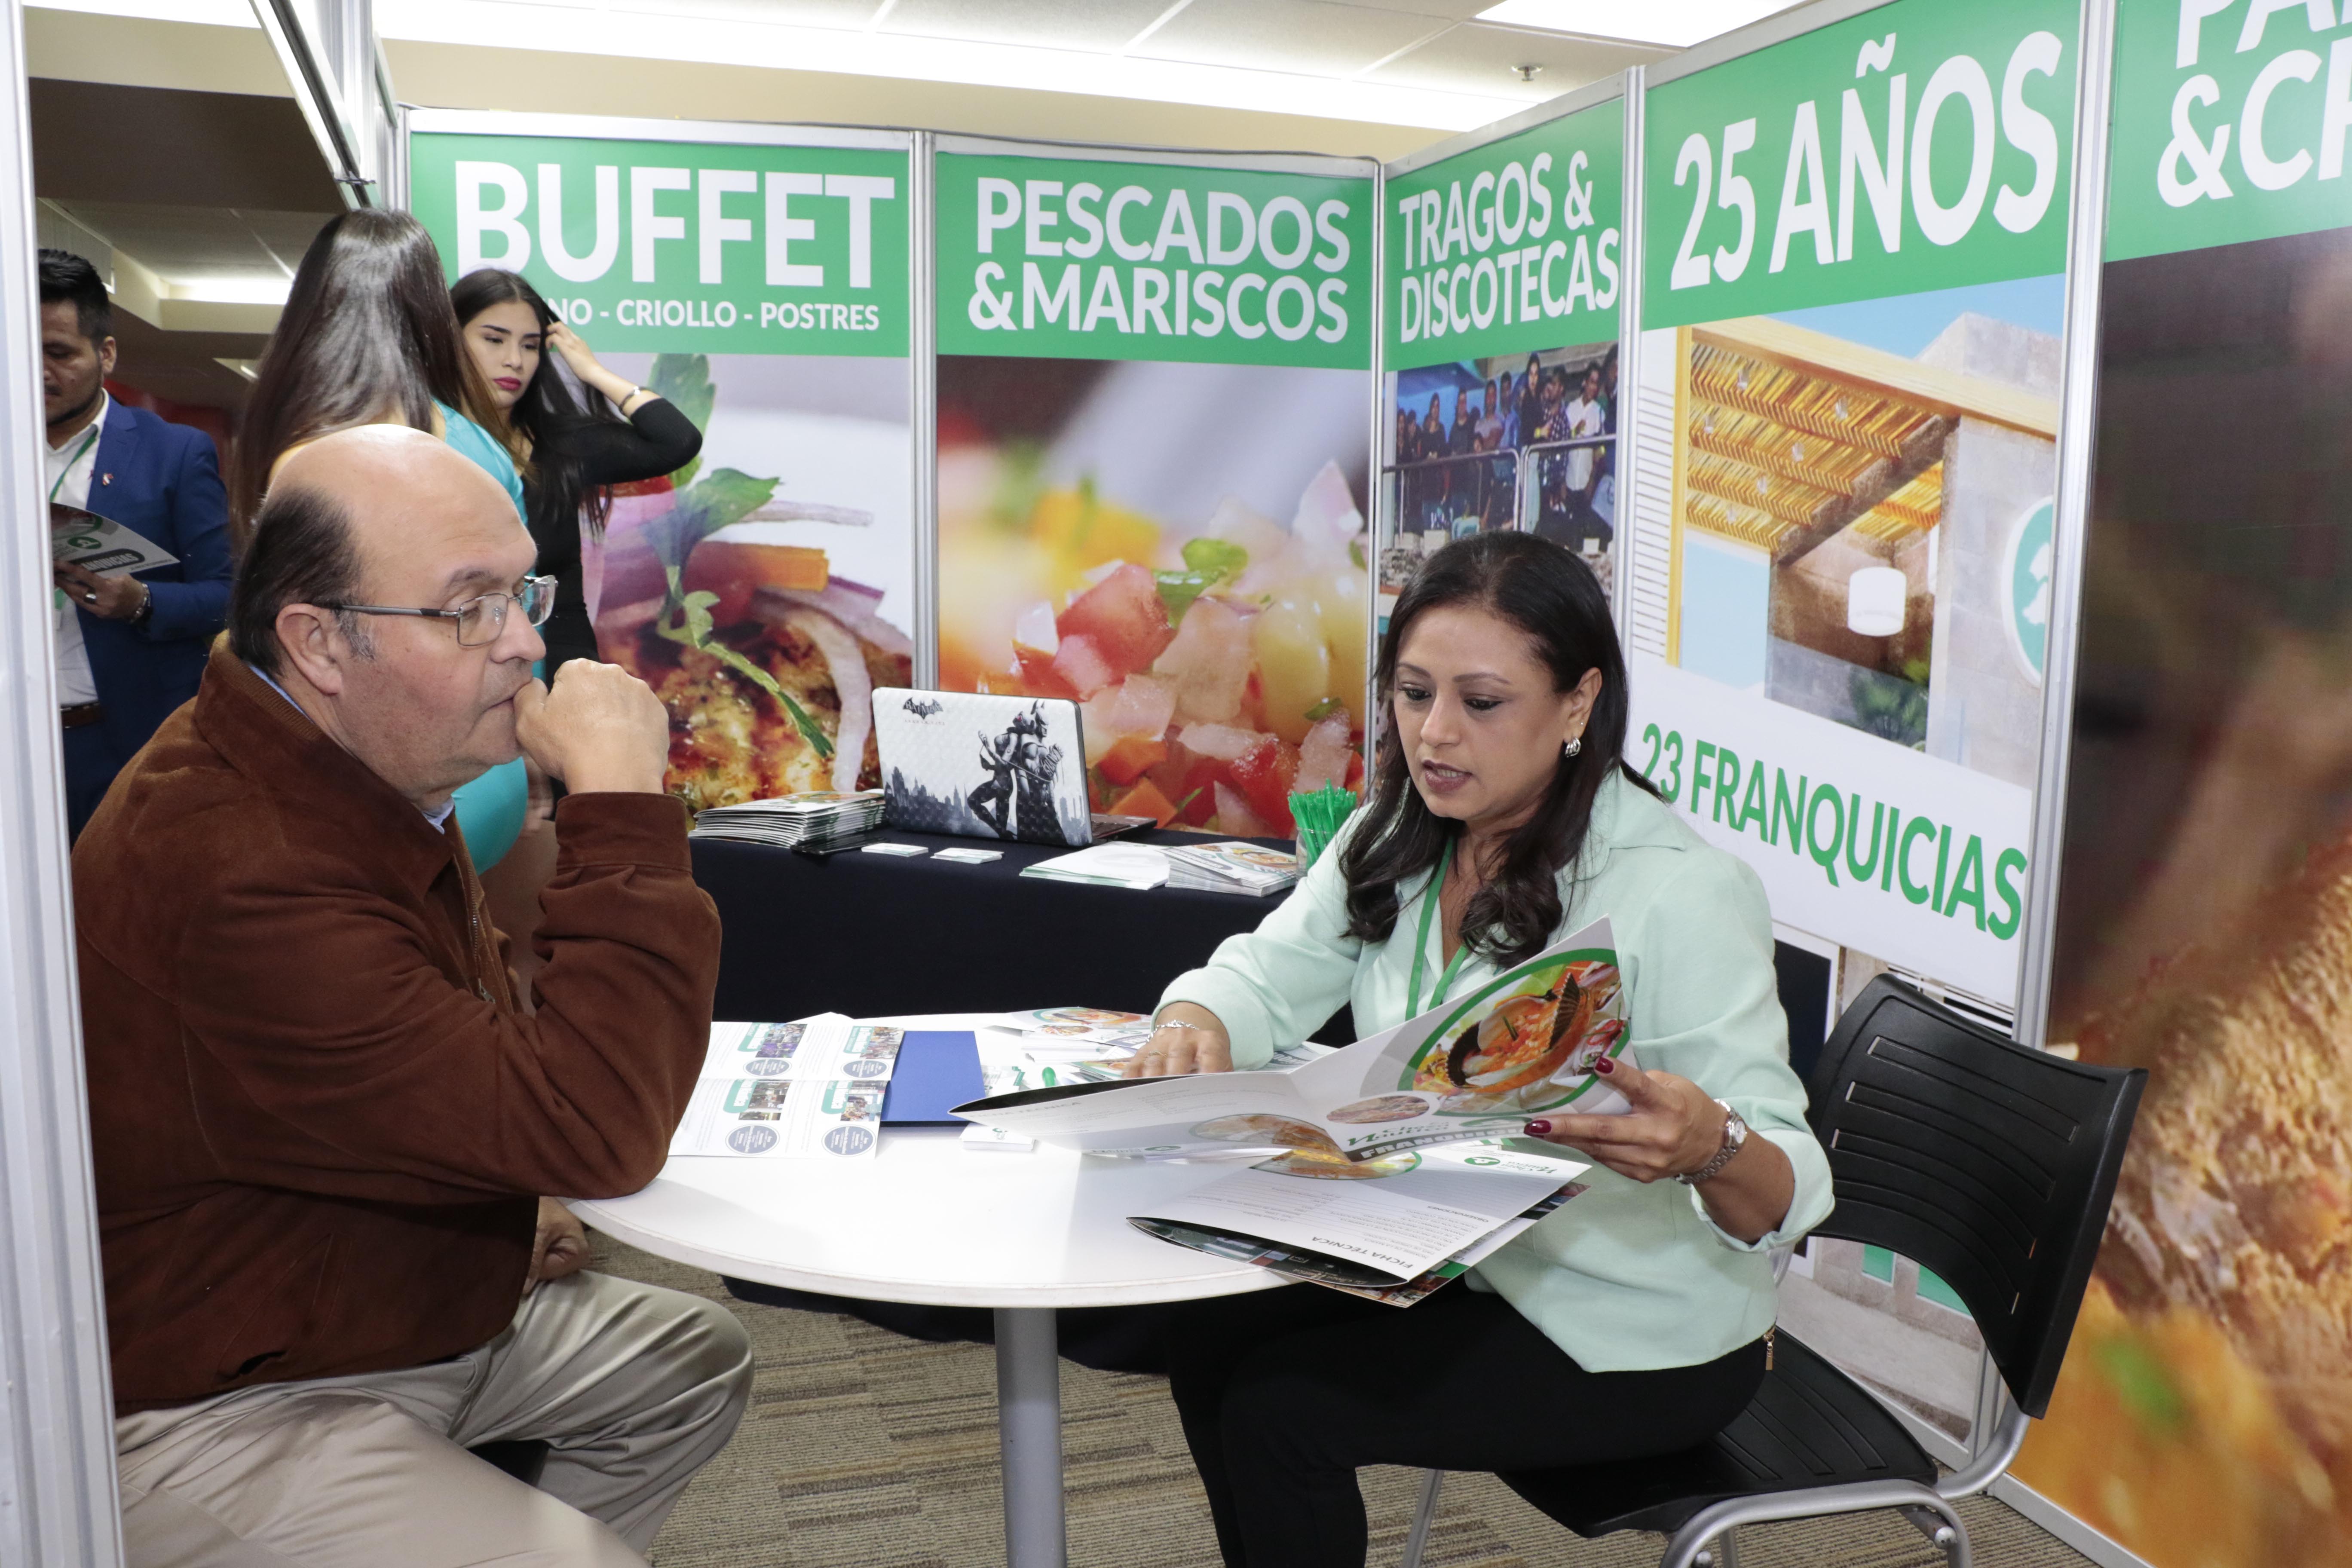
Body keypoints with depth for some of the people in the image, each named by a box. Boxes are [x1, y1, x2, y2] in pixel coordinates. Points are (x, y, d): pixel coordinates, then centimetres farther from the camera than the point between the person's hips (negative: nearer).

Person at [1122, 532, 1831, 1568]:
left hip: (1634, 1336, -6)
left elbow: (1785, 1192, -24)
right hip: (1456, 1263, 7)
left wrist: (1708, 1146, -48)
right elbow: (1270, 973, 1)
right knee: (1209, 1339, -4)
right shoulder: (1399, 840, -3)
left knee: (1278, 1407, -16)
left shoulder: (1680, 892, -23)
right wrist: (1195, 1023, -23)